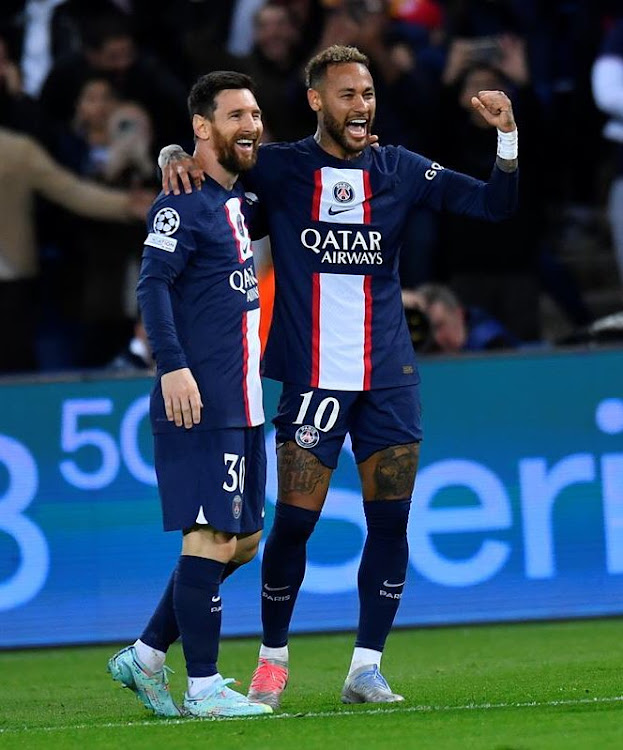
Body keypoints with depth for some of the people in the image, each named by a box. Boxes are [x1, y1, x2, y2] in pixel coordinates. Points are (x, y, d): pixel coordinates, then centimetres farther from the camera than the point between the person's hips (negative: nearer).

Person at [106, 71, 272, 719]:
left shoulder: (236, 198, 17)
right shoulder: (184, 202, -10)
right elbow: (152, 285, -18)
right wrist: (173, 367, -26)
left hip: (241, 406, 9)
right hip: (199, 402, -9)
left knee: (241, 541, 12)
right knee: (209, 537, -8)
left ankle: (145, 657, 20)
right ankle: (202, 686, -4)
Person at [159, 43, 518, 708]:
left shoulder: (398, 170, 6)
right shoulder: (280, 168, 1)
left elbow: (493, 204, 2)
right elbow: (206, 150, 7)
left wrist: (507, 136, -13)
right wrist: (174, 156, -17)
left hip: (388, 375, 3)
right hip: (312, 375, -2)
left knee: (390, 521, 0)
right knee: (294, 520, -5)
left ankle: (365, 668, 8)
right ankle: (272, 659, 13)